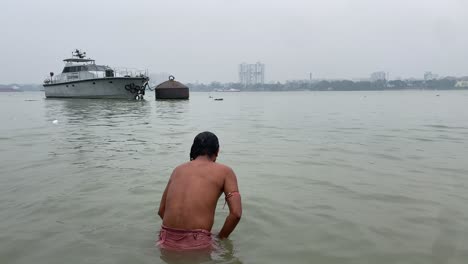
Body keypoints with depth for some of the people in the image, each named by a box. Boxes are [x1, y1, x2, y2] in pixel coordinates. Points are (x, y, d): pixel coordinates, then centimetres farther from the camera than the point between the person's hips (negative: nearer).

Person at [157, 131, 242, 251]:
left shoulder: (178, 169, 18)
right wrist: (220, 239, 10)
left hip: (168, 241, 5)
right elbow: (236, 213, -3)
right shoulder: (225, 171, 6)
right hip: (197, 243, -4)